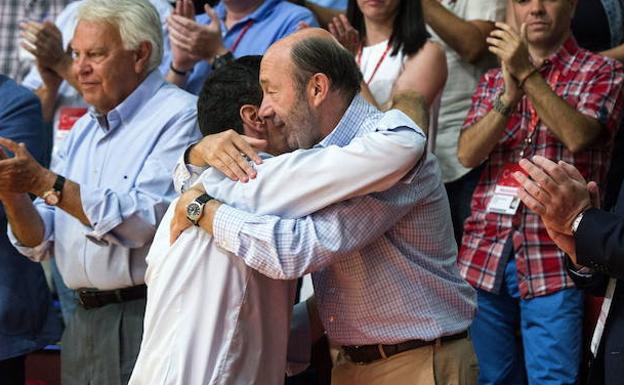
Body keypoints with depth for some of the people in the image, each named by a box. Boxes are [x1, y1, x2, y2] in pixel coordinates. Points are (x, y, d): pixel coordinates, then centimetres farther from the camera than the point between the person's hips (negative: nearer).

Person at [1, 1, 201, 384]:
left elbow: (143, 222, -22)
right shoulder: (84, 129, 15)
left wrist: (45, 182, -19)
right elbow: (39, 241, 12)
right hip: (84, 321, 7)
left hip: (144, 321, -7)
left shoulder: (180, 117, -10)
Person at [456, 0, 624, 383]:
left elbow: (577, 135, -14)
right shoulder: (493, 80, 16)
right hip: (484, 254, 4)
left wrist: (527, 73, -18)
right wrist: (509, 94, -12)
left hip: (552, 260, -4)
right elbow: (467, 154, 1)